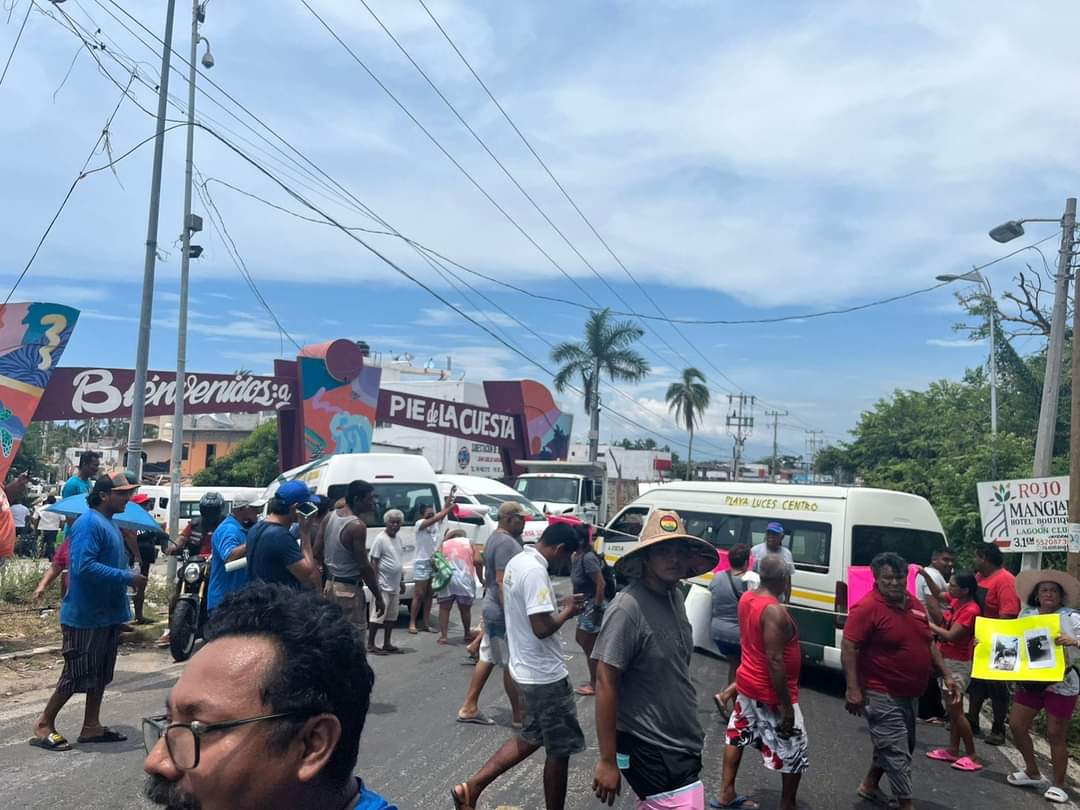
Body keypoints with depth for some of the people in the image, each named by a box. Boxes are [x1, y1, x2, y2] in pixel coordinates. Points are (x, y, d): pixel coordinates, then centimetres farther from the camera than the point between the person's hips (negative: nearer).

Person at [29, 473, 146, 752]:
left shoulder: (110, 524, 13)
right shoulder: (89, 524, -18)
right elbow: (84, 566, -29)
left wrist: (129, 577, 8)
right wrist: (127, 577, -26)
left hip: (107, 614, 10)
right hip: (86, 616, -10)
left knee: (100, 673, 14)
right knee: (77, 674, -1)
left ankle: (91, 726, 23)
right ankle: (43, 726, 15)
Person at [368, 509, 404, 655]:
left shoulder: (398, 538, 11)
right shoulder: (381, 539, -13)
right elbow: (373, 562, -14)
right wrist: (376, 583, -18)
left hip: (395, 585, 8)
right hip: (383, 585, -8)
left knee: (391, 615, 13)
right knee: (378, 615, -6)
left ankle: (387, 644, 22)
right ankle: (370, 645, 2)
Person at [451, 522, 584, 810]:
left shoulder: (517, 562, 7)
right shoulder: (536, 571, -24)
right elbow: (541, 627, -28)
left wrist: (559, 604, 9)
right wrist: (566, 612, -11)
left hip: (528, 670, 10)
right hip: (545, 675, -10)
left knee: (531, 737, 22)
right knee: (560, 749, 7)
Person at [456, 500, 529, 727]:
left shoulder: (495, 538, 15)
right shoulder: (506, 542, -19)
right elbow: (502, 582, -25)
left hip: (492, 609, 10)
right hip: (504, 613, -10)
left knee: (487, 659, 14)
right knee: (512, 665, 0)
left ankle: (469, 708, 19)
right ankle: (519, 716, 10)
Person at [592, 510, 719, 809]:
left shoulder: (675, 596, 4)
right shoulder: (628, 608, -22)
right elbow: (606, 684, -21)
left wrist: (689, 726, 18)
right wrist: (607, 760, -20)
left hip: (681, 741, 9)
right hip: (651, 750, -8)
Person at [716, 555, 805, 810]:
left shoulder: (746, 598, -1)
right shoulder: (774, 611, -27)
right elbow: (775, 661, -28)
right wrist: (786, 705, -23)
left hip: (747, 683, 9)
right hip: (771, 692, -9)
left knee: (737, 737, 20)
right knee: (793, 751, 9)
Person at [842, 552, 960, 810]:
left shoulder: (914, 605, 6)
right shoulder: (867, 608, -19)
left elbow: (928, 643, 17)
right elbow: (848, 649, -22)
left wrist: (945, 675, 11)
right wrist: (853, 689, -27)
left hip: (910, 693, 9)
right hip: (882, 695, -9)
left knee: (904, 746, 23)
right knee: (897, 753, -4)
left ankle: (869, 785, 40)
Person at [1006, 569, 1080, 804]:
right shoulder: (1027, 615, 1)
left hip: (1061, 684, -5)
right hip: (1030, 681, 5)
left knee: (1055, 735, 2)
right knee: (1016, 726, 8)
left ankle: (1058, 785, 20)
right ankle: (1033, 773, 28)